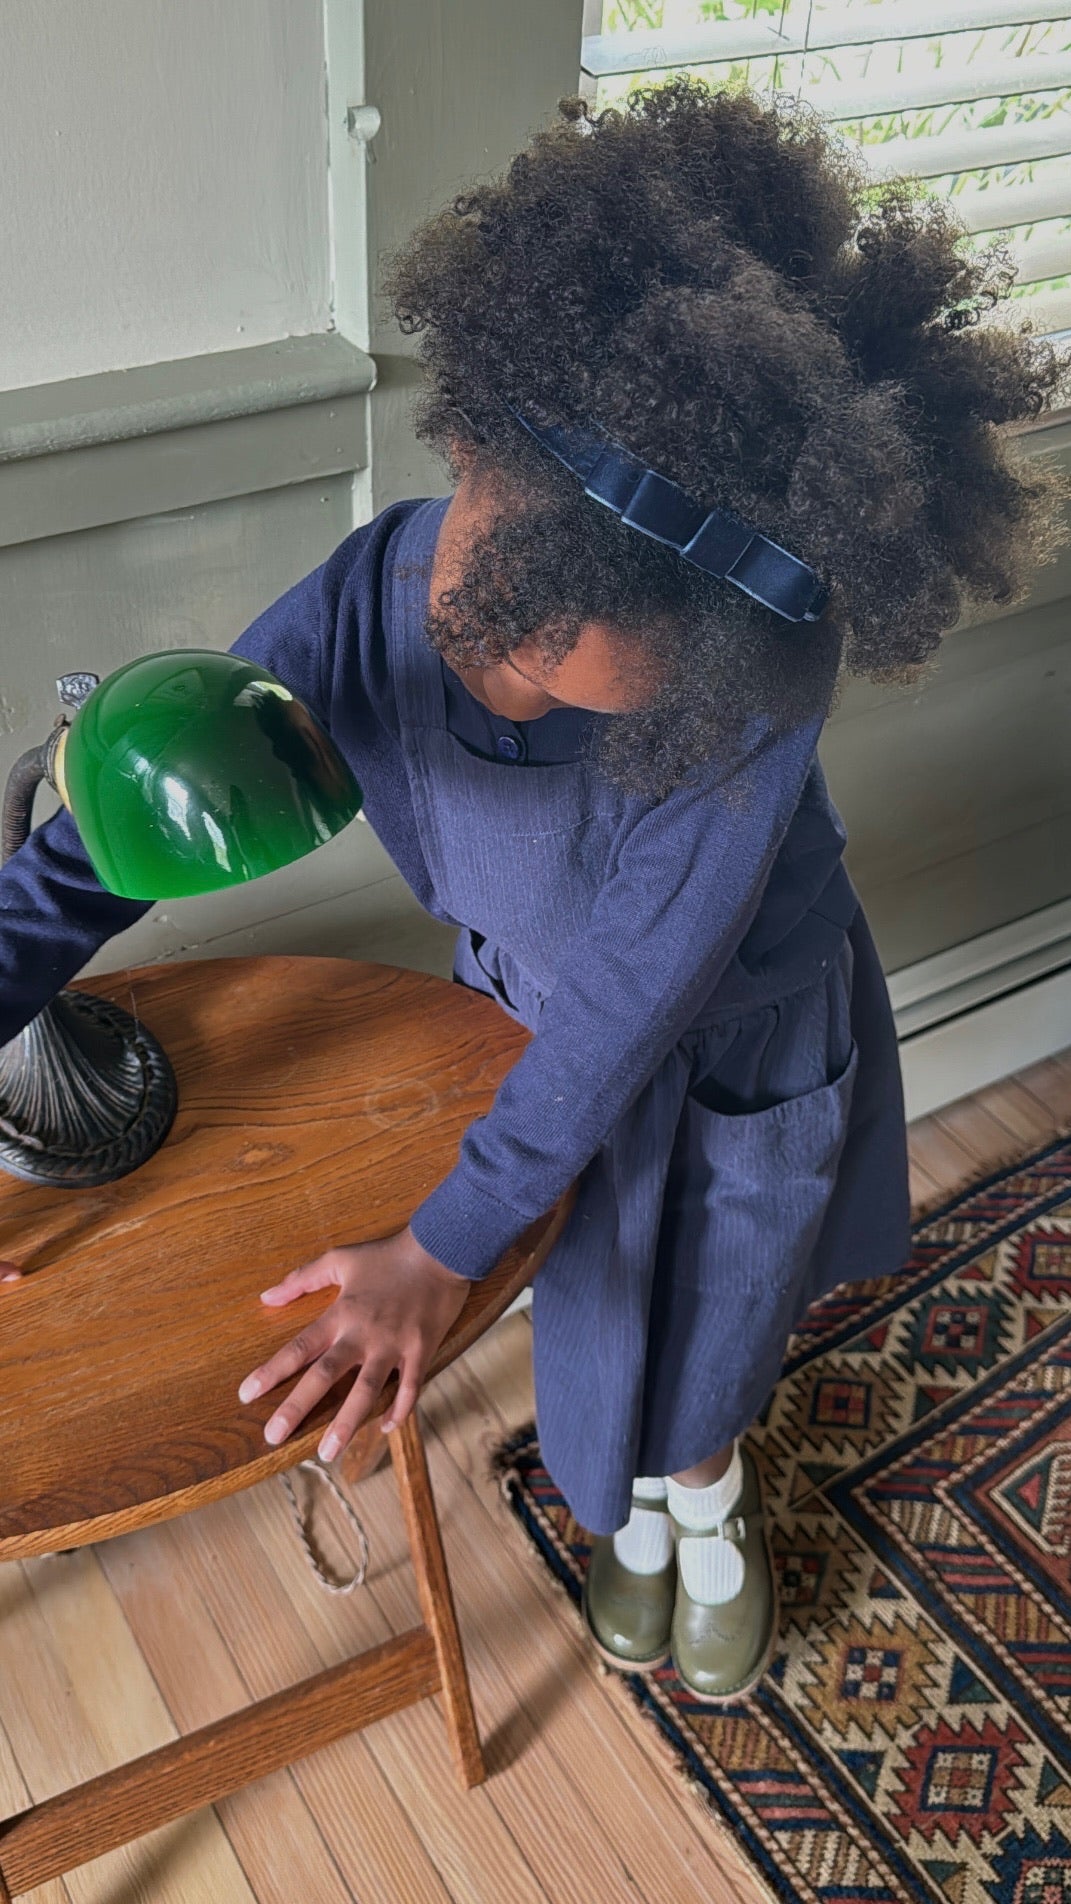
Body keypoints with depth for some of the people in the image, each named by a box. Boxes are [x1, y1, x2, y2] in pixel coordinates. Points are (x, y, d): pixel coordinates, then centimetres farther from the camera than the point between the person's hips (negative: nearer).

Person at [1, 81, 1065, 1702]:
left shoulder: (761, 685, -40)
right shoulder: (368, 608, -32)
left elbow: (636, 992, -33)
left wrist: (446, 1247, -29)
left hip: (743, 1036, -1)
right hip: (540, 1007, 2)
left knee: (709, 1313, 21)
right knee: (594, 1310, 21)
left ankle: (709, 1509, 57)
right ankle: (634, 1507, 57)